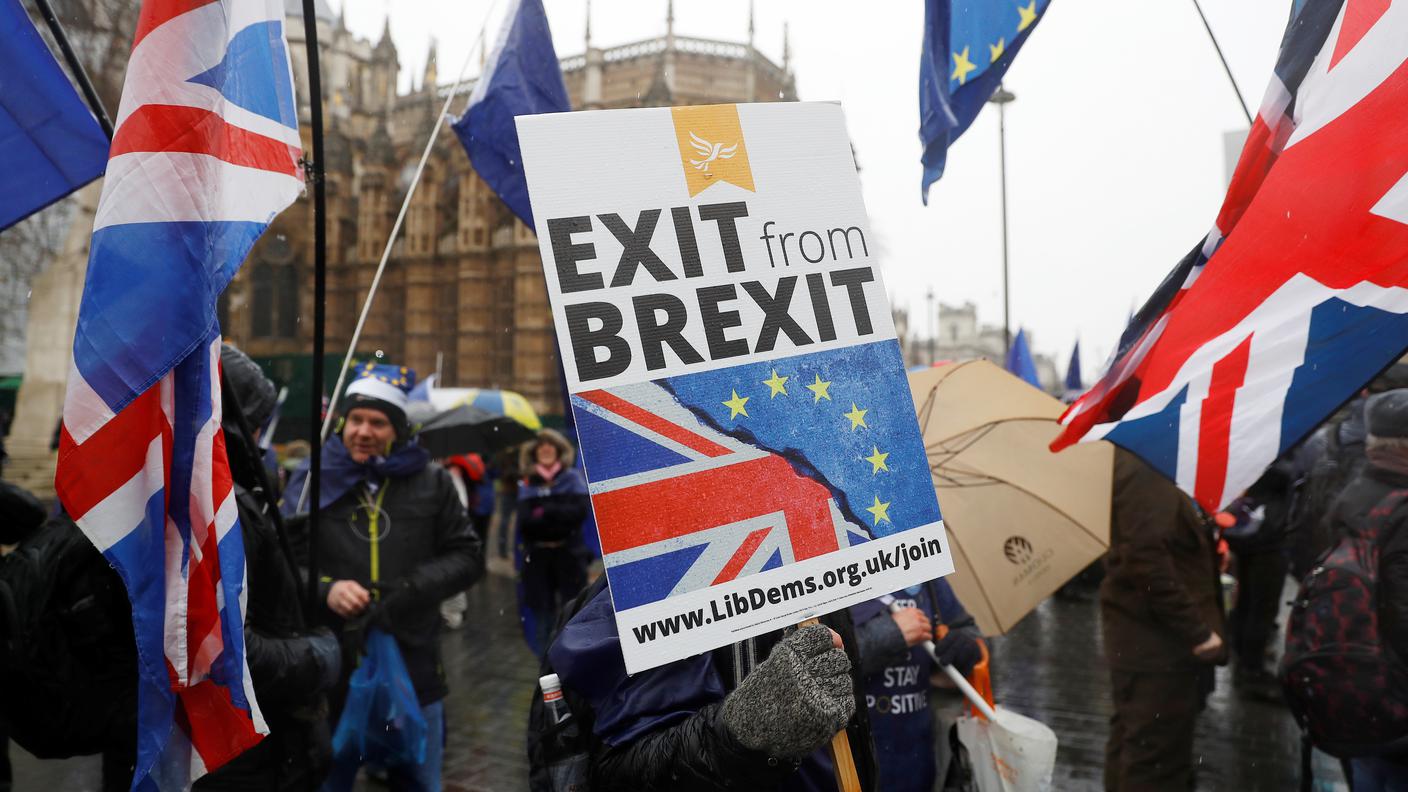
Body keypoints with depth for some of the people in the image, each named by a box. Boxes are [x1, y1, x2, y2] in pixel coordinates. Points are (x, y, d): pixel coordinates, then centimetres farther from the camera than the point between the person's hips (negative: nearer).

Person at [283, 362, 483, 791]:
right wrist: (324, 589, -14)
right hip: (331, 671, 0)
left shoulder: (431, 482, 2)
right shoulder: (312, 480, 1)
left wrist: (416, 588, -12)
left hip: (414, 670, 1)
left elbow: (466, 555, 4)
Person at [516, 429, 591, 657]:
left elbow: (580, 511, -11)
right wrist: (560, 516, -14)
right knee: (542, 609, 7)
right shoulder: (527, 484, 5)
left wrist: (545, 511, -12)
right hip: (537, 556, 2)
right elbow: (525, 521, -7)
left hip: (568, 554, -1)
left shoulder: (573, 478, 3)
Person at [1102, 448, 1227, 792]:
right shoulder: (1142, 469, -22)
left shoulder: (1133, 461, 10)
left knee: (1131, 749, 21)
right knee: (1156, 762, 0)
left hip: (1144, 637, 10)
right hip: (1157, 644, -10)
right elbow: (1148, 560, -26)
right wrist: (1198, 633, -20)